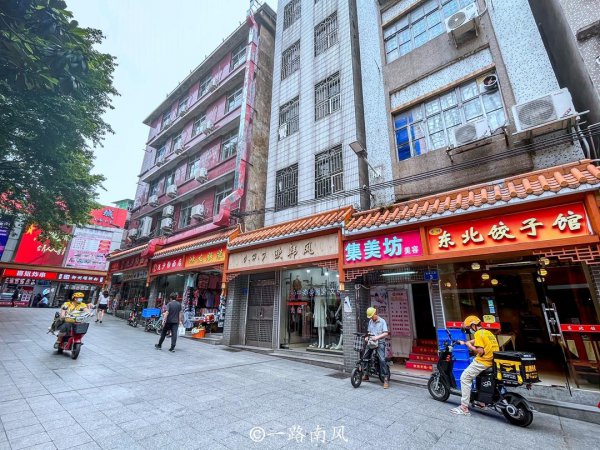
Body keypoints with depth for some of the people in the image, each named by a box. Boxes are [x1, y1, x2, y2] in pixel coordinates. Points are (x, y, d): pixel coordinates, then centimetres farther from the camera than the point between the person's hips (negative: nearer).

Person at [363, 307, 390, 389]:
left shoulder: (382, 321, -6)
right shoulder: (370, 321, 11)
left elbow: (386, 333, -13)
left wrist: (377, 337, -25)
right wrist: (367, 337, 0)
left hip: (380, 342, -5)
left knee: (382, 359, -14)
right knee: (365, 357, 4)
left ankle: (386, 378, -5)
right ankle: (366, 375, 20)